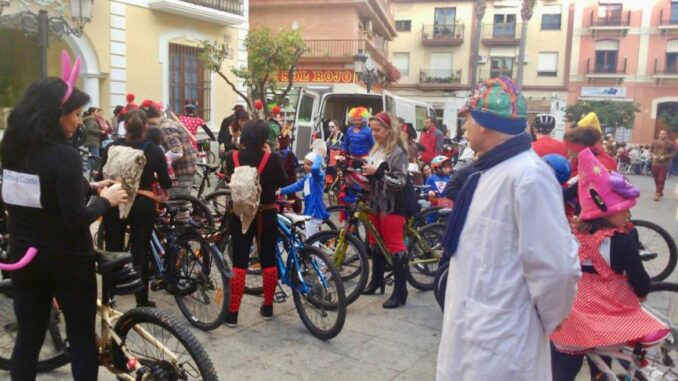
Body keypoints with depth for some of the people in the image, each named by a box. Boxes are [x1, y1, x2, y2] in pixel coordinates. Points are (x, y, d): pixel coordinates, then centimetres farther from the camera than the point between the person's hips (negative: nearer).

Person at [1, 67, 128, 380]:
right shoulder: (64, 155, -21)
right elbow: (76, 219, -23)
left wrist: (89, 188, 8)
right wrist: (106, 199, -7)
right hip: (67, 261, -6)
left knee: (27, 336, 15)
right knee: (82, 338, 8)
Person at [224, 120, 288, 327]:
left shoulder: (232, 158, -7)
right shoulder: (273, 159, -12)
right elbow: (283, 182, 3)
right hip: (266, 215, 0)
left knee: (239, 263, 4)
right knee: (268, 259, 13)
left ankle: (232, 313, 6)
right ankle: (268, 307, 24)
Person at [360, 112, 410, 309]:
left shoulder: (397, 152, -13)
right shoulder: (376, 149, 12)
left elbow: (400, 182, -20)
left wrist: (377, 172, -26)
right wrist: (364, 174, 2)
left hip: (392, 205, -9)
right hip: (376, 202, 9)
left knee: (395, 246, -5)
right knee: (375, 243, 17)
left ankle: (400, 291, 0)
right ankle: (377, 281, 32)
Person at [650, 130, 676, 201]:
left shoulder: (670, 144, -3)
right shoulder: (654, 142, 5)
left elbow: (673, 153, -3)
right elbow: (650, 150, 11)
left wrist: (665, 157, -17)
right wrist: (653, 155, -9)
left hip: (664, 164, -3)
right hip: (655, 163, 3)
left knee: (661, 180, -8)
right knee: (656, 179, 11)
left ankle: (657, 194, -8)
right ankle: (660, 192, 30)